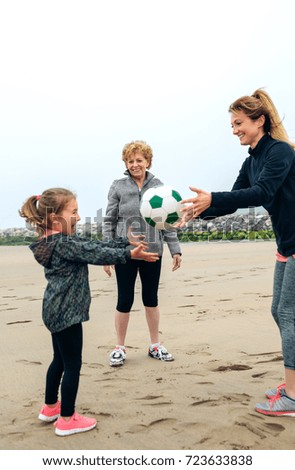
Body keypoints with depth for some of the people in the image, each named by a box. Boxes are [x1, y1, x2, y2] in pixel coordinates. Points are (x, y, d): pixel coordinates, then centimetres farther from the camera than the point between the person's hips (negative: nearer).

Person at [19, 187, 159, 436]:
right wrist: (130, 255, -24)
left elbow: (95, 245, 11)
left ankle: (51, 407, 37)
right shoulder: (63, 244, -21)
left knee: (60, 360, 23)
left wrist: (126, 242, 12)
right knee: (72, 364, 2)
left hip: (57, 311, 11)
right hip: (67, 312, -11)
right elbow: (96, 255, -24)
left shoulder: (62, 240, 10)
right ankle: (66, 419, 14)